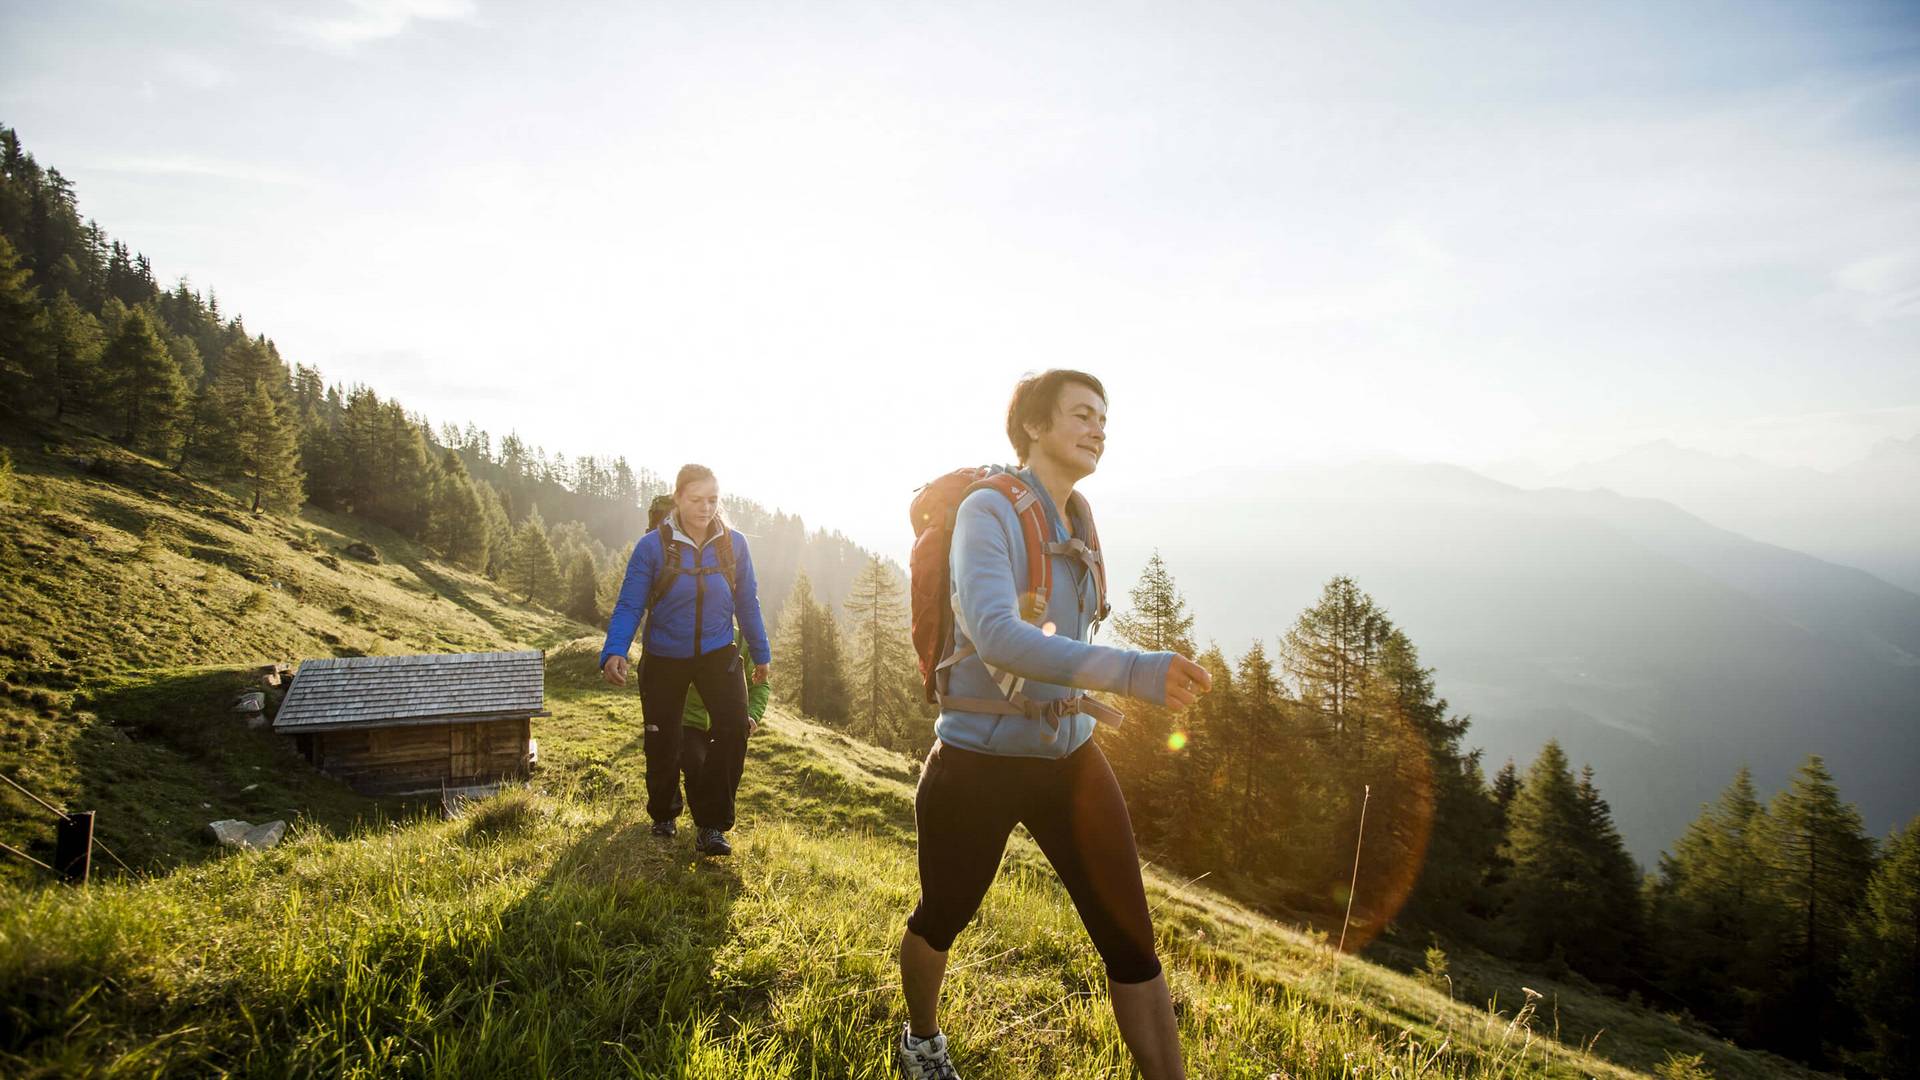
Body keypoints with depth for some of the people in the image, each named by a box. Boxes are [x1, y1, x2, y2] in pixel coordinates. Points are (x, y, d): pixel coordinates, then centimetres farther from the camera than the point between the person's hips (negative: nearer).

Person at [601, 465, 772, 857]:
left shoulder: (733, 544, -6)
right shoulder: (653, 546, -15)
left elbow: (747, 602, 3)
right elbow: (629, 604, -15)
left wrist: (761, 654, 10)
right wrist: (614, 652, -30)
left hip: (717, 654, 1)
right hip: (664, 660, -1)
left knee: (734, 726, -20)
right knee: (662, 741, 8)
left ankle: (710, 824, -9)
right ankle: (663, 814, 37)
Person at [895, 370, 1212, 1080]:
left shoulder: (1079, 520, 5)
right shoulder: (989, 512, -17)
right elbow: (994, 635, -34)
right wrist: (1132, 673, -43)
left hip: (1069, 761, 5)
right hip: (977, 765, -5)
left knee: (1131, 939, -1)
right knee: (943, 917, 18)